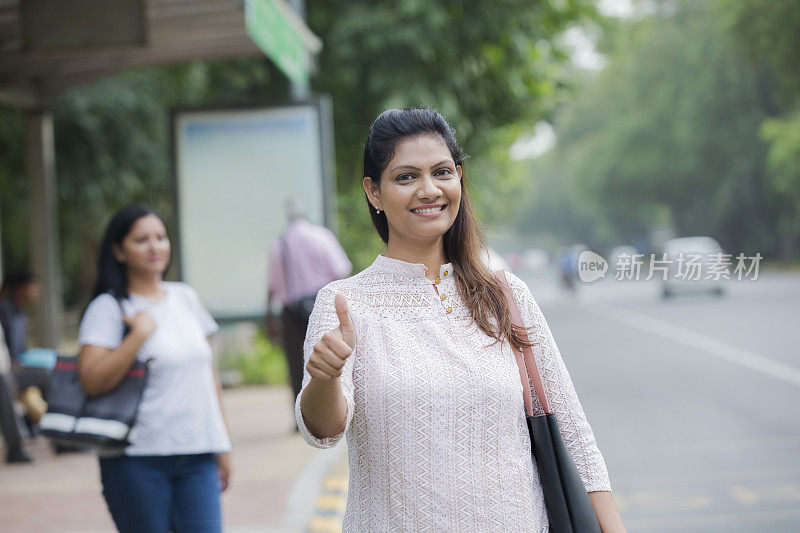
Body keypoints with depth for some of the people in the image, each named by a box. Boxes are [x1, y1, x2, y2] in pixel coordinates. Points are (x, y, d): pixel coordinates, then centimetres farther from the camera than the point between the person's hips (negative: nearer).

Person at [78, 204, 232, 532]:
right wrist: (139, 333, -18)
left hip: (197, 456, 4)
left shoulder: (186, 298, 13)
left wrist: (223, 444, 16)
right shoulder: (108, 308, -4)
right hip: (138, 458, -4)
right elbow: (92, 382, -16)